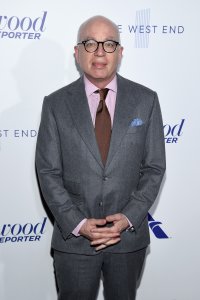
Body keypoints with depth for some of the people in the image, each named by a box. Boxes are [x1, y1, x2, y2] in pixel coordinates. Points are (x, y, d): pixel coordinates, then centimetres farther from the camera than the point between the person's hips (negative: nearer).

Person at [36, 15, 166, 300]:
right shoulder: (56, 104, -3)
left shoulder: (146, 100, -2)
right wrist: (78, 223, -13)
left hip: (129, 235, 1)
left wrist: (129, 218, -12)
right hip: (73, 237, -1)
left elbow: (154, 167, -1)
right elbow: (48, 172, -4)